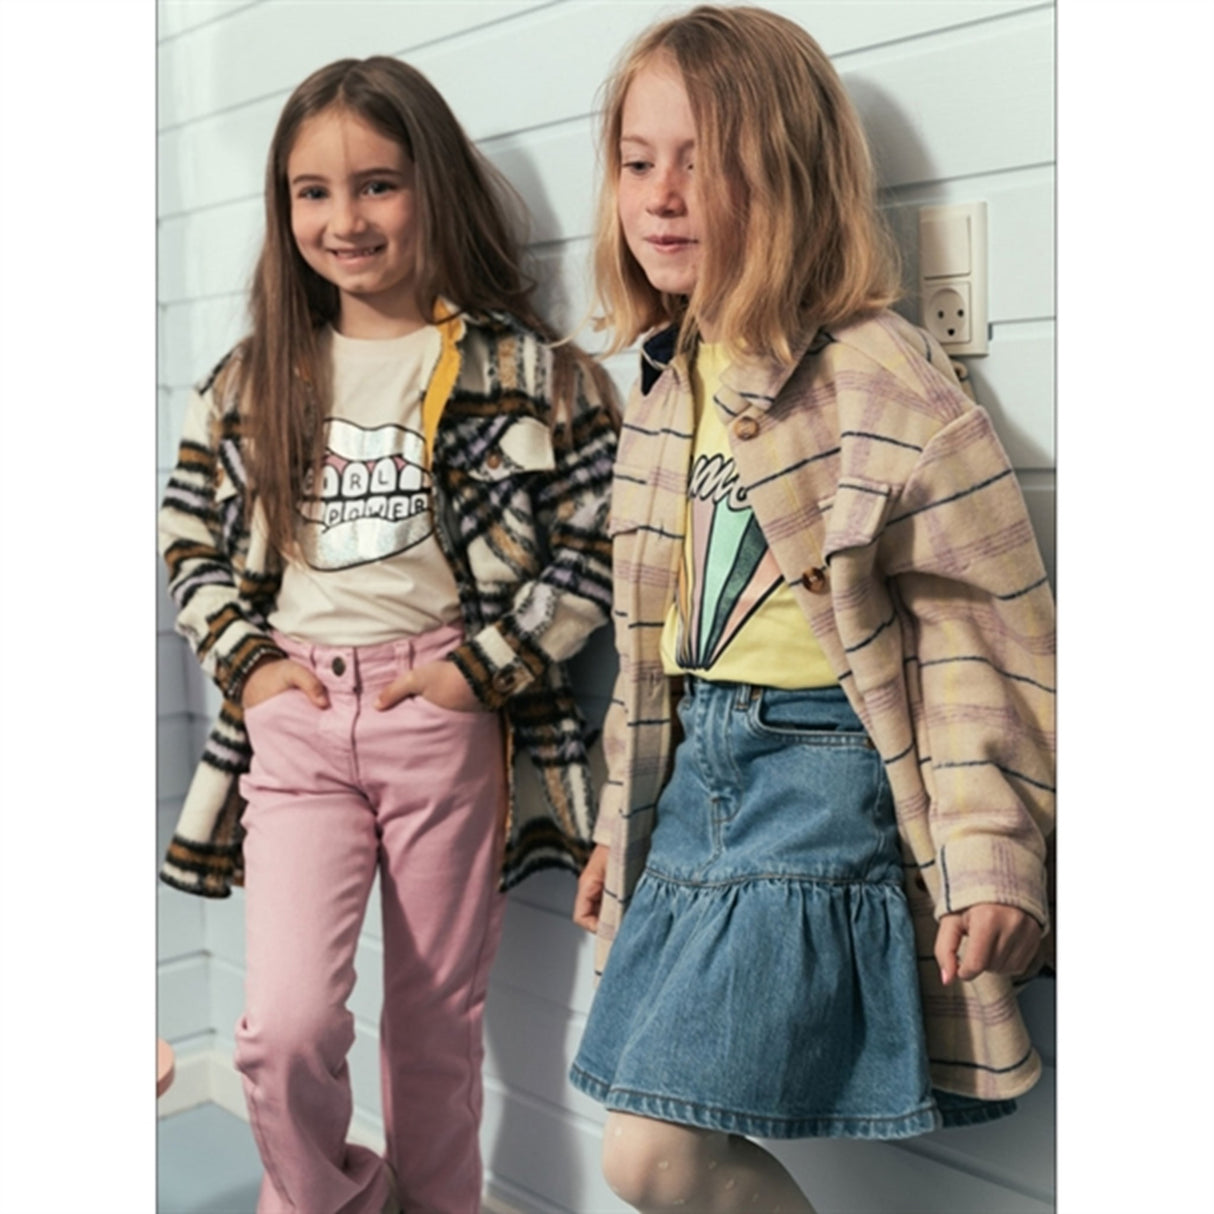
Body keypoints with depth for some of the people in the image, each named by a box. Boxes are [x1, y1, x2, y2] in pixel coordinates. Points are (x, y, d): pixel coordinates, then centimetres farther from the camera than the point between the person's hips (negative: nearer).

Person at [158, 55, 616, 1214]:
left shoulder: (522, 367, -1)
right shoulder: (254, 377, 9)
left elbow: (599, 540, -5)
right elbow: (186, 536, 15)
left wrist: (482, 670, -11)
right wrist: (244, 658, 0)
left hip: (447, 719, -2)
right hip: (296, 720, 2)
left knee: (438, 1026, 10)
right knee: (284, 1026, -8)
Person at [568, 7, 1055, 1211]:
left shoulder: (885, 385, -14)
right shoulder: (665, 393, 10)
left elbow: (976, 631, -14)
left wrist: (991, 860, -17)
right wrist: (621, 823, 21)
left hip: (822, 787, -8)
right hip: (699, 774, 8)